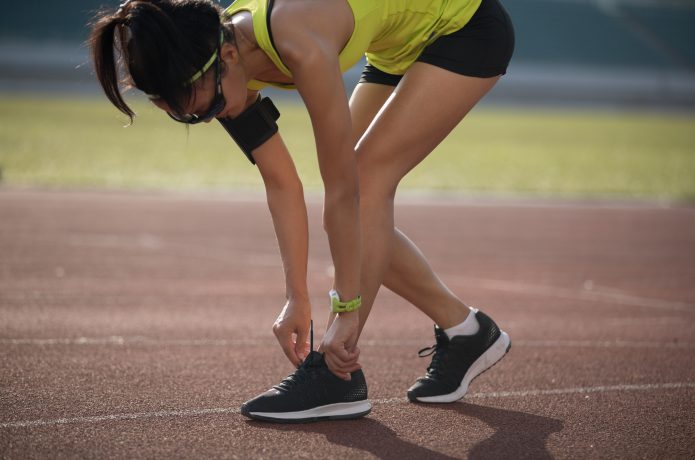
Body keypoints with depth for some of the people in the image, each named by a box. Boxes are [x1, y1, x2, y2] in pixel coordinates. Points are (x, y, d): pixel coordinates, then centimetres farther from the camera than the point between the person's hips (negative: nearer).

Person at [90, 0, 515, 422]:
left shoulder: (300, 46, -39)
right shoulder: (222, 63, -15)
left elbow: (342, 190, -34)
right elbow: (282, 184, -7)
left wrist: (347, 309, -29)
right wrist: (299, 299, -8)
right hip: (403, 48, 8)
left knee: (368, 177, -20)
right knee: (360, 223, 3)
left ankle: (336, 378, -17)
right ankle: (466, 333, 19)